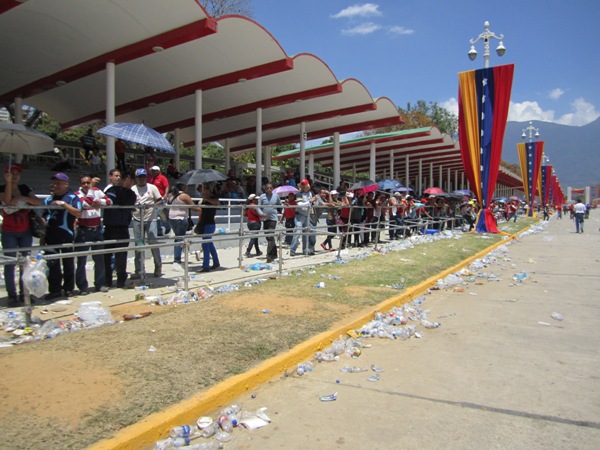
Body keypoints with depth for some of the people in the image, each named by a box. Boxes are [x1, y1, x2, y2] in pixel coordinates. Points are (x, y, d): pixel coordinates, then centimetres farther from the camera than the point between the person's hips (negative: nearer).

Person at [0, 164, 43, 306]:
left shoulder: (25, 188, 7)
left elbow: (38, 202, -6)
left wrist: (22, 198, -20)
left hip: (25, 232, 3)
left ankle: (24, 293, 13)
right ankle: (12, 295, 0)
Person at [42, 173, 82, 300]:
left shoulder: (72, 198, -1)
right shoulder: (48, 199, 14)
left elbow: (78, 214, -16)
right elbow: (43, 218, 17)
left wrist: (64, 204, -24)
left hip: (66, 236, -4)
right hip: (51, 236, 4)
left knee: (68, 263, 7)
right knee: (52, 263, 4)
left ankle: (69, 288, 18)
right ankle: (55, 289, 12)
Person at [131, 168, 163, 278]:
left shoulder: (152, 187, 3)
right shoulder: (132, 189, 7)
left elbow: (160, 201, 1)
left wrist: (152, 205, -18)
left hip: (150, 219, -2)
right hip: (137, 220, 2)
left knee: (153, 242, -6)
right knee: (138, 244, 5)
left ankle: (158, 267, 12)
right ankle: (138, 271, 12)